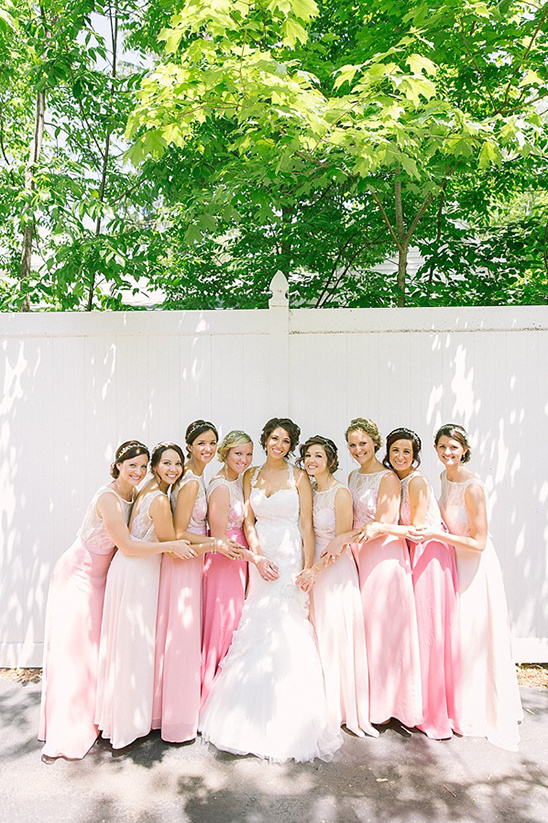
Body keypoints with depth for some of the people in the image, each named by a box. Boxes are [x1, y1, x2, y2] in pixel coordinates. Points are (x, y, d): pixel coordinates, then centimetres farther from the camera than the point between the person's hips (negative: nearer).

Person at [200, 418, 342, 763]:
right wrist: (258, 556, -9)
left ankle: (290, 723, 11)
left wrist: (308, 569, -11)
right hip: (261, 561, 3)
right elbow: (248, 521, 6)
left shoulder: (298, 476, 0)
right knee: (258, 637, 3)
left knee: (289, 637, -4)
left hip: (291, 560, -3)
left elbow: (307, 525, -4)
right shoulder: (252, 476, 9)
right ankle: (256, 720, 19)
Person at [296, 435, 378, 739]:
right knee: (316, 635, 9)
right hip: (312, 568, 6)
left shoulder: (340, 493, -12)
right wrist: (307, 569, 4)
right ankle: (322, 705, 24)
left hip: (336, 568, -6)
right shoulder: (310, 491, 7)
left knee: (336, 633, 2)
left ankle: (342, 706, 19)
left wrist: (315, 569, -18)